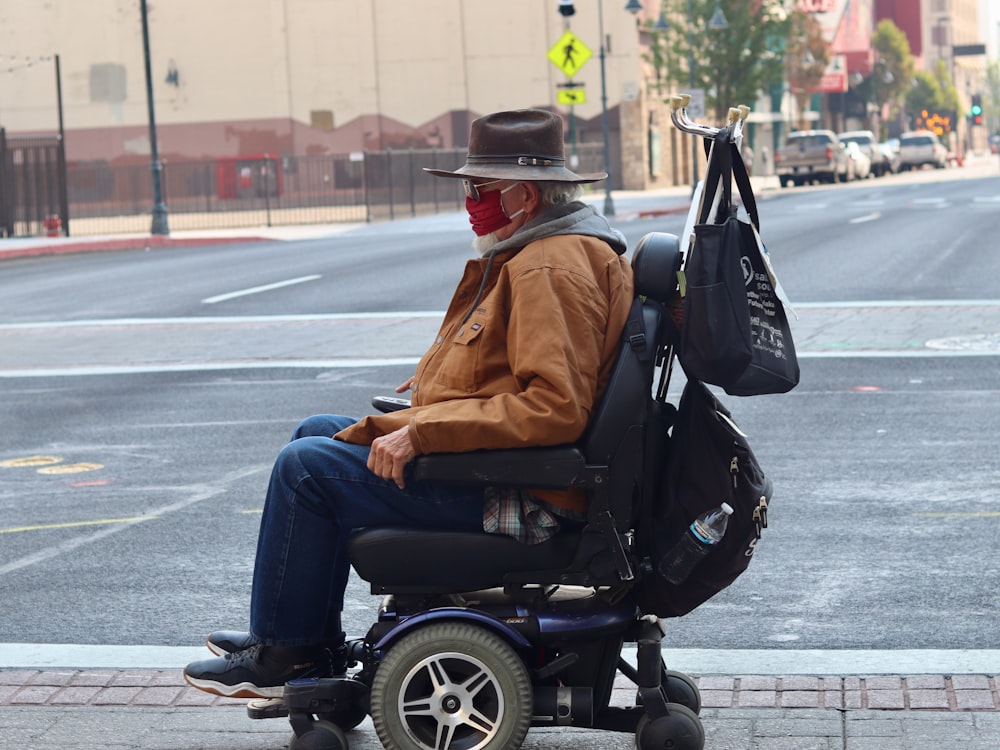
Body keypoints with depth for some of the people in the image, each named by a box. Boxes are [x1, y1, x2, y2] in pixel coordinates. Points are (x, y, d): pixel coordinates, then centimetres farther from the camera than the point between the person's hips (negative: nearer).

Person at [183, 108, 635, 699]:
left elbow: (555, 409, -30)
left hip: (518, 501, -12)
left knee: (306, 466, -10)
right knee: (318, 433, 19)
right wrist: (438, 384, 16)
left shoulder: (551, 270, -21)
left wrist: (421, 433, -26)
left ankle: (285, 655, 5)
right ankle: (312, 640, 23)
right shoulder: (530, 255, 13)